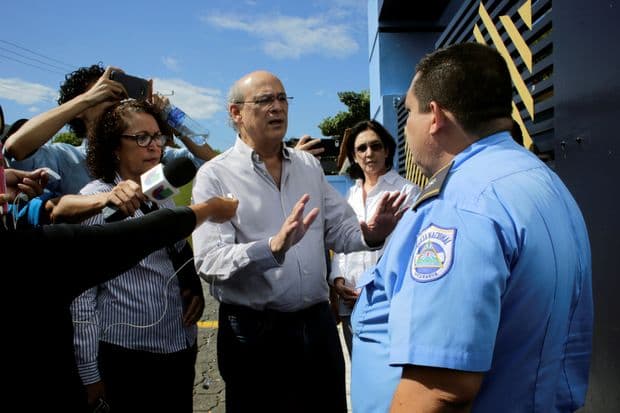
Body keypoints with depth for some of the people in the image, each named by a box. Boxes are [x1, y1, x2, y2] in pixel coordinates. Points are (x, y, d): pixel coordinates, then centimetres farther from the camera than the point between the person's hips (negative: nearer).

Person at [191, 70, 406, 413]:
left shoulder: (309, 165, 8)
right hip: (254, 333, -4)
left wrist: (370, 234, -13)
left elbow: (339, 230, 8)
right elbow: (209, 262, -18)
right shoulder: (215, 175, -9)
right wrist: (273, 247, -34)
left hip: (317, 324, 5)